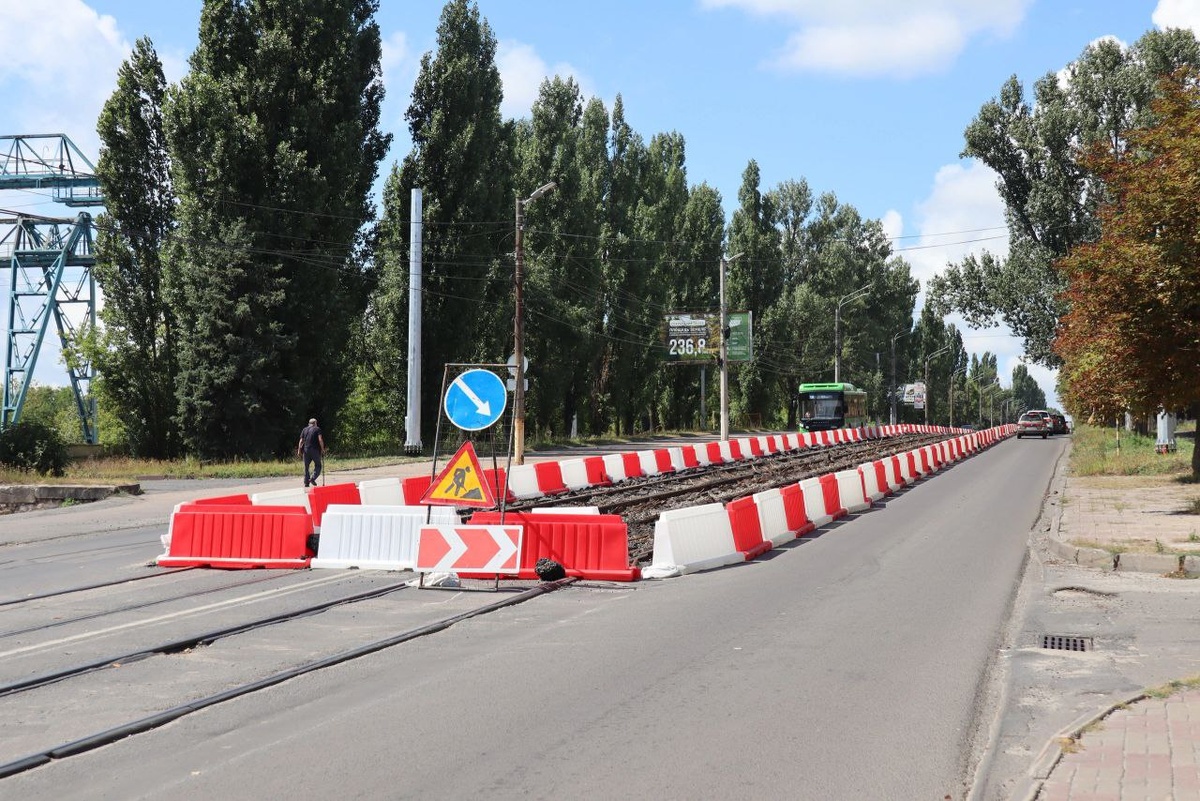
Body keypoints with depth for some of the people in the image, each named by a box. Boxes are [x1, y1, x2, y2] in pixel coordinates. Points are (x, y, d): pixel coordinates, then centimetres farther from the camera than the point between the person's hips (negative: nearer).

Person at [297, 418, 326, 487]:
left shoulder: (305, 429, 13)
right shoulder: (317, 429, 2)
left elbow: (301, 441, 9)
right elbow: (320, 440, -9)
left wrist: (299, 450, 13)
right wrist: (322, 449, -2)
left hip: (306, 450, 4)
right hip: (315, 450, -4)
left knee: (306, 467, 11)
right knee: (318, 465, 5)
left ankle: (306, 483, 8)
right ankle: (313, 478, -15)